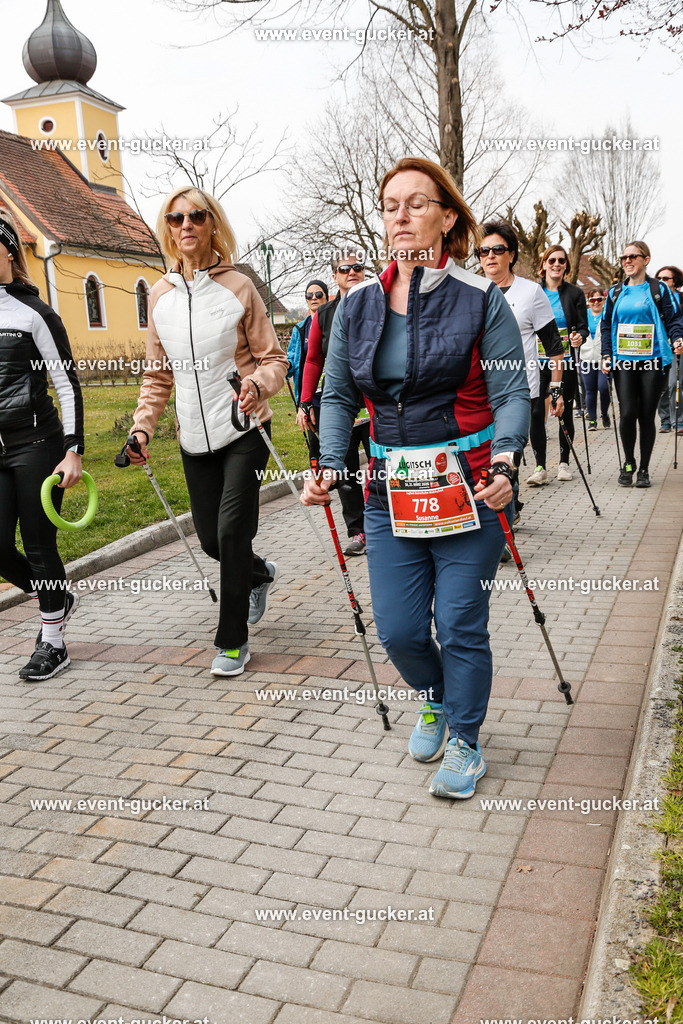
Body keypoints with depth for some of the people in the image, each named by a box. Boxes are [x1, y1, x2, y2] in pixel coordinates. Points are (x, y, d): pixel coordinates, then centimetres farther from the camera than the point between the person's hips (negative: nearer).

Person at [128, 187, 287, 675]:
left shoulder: (238, 286, -3)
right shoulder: (160, 295, 7)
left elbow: (274, 359, -3)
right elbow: (158, 374, 14)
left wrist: (257, 384, -24)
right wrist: (142, 427, 3)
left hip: (244, 429, -4)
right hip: (195, 436, 5)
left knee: (231, 530, -11)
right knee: (211, 538, 10)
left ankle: (233, 640, 7)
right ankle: (260, 573, 44)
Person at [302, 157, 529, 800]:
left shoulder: (481, 301, -4)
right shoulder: (357, 306, 7)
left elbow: (510, 393, -6)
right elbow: (338, 395, 10)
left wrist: (503, 462, -23)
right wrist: (329, 467, -4)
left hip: (467, 490, -3)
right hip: (390, 494, 4)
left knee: (460, 627, 4)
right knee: (398, 632, 8)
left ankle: (464, 743, 29)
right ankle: (436, 704, 42)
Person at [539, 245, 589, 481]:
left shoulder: (575, 293, 5)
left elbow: (584, 327, 3)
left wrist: (579, 337, -19)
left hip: (566, 360, 0)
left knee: (565, 412, 5)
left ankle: (564, 462, 18)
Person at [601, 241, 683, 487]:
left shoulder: (659, 289, 5)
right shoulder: (615, 292, 14)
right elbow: (606, 325, 17)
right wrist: (606, 355, 6)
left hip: (652, 360, -1)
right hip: (624, 361, 2)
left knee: (647, 415, 1)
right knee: (627, 413, -10)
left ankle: (644, 469, 13)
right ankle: (628, 463, 12)